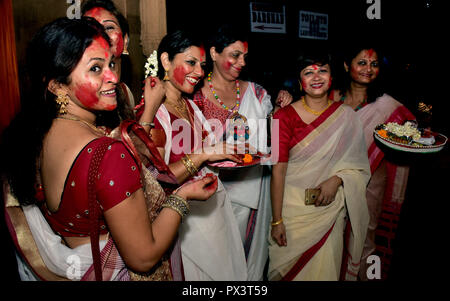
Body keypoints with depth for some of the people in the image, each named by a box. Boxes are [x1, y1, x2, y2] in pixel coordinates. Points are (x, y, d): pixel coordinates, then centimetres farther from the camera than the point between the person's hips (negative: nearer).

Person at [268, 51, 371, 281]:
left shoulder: (346, 115, 0)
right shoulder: (285, 116, -8)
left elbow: (358, 164, 7)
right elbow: (278, 170, -11)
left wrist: (336, 180, -14)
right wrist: (277, 221, -12)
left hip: (330, 207, 2)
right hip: (293, 205, -2)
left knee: (324, 268, 11)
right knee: (289, 266, 11)